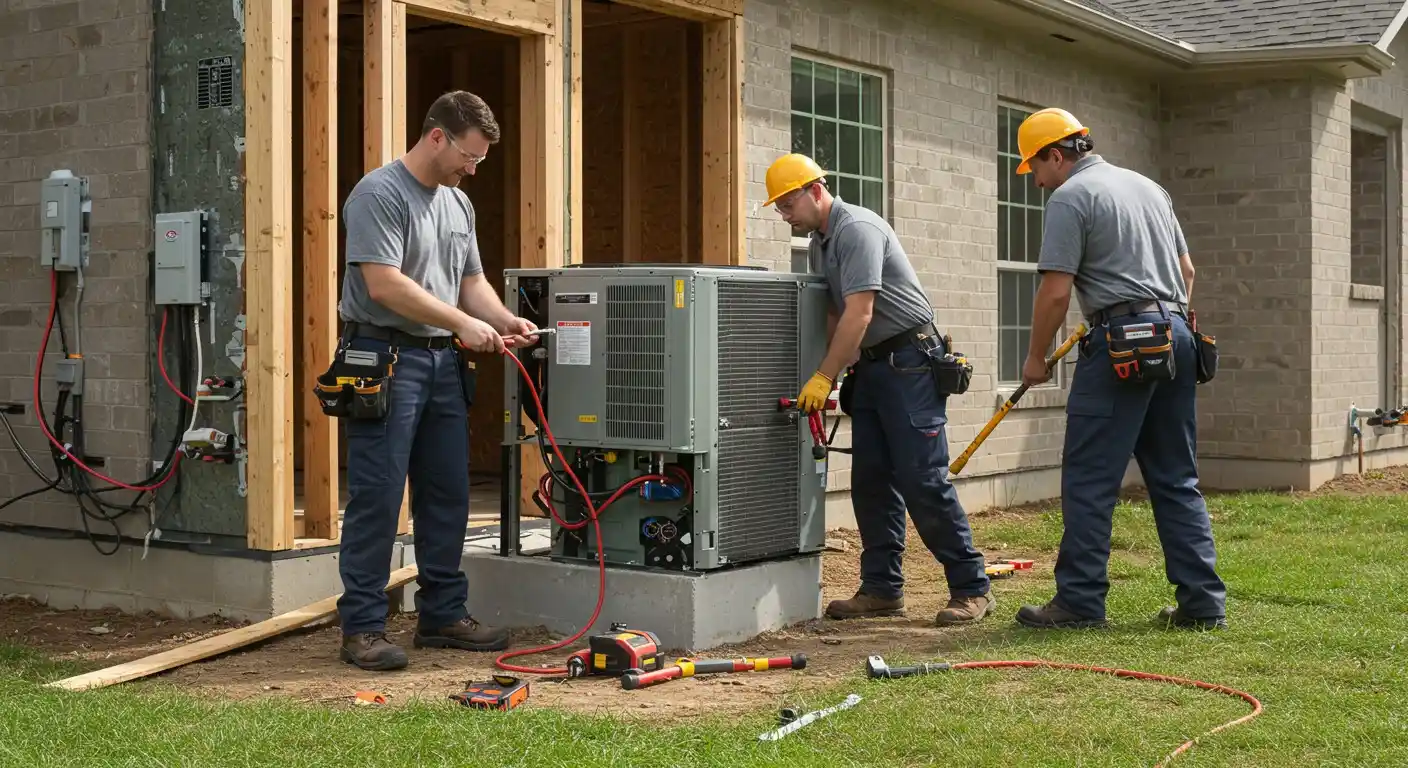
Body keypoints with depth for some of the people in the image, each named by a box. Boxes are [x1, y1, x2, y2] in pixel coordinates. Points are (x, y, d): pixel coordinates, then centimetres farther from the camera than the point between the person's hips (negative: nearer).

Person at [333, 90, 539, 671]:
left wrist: (504, 320, 3)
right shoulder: (379, 194, -10)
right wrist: (462, 323, -18)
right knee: (377, 497, -6)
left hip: (442, 362, 9)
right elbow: (384, 284, -19)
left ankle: (443, 614, 22)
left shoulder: (458, 203, 17)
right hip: (387, 357, -9)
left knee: (448, 495, 12)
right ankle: (362, 627, 1)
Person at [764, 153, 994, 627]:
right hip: (869, 366, 10)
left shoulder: (857, 229, -15)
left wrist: (823, 377, -19)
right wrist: (828, 377, 6)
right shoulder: (818, 244, 16)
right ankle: (882, 589, 11)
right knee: (871, 482, 6)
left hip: (908, 360, -10)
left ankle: (971, 589, -5)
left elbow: (859, 313, -22)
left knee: (923, 479, -12)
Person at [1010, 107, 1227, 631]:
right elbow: (1186, 269, 24)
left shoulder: (1071, 198, -4)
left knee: (1088, 481, -3)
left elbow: (1056, 291, -10)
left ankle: (1079, 602, -2)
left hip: (1122, 345, -8)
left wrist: (1036, 358, 0)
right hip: (1176, 338, 8)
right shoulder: (1148, 186, 21)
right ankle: (1203, 603, 10)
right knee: (1178, 480, 10)